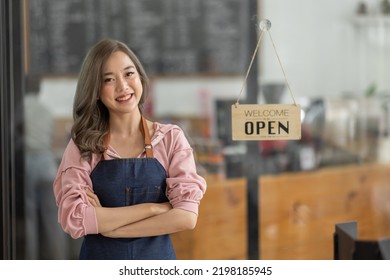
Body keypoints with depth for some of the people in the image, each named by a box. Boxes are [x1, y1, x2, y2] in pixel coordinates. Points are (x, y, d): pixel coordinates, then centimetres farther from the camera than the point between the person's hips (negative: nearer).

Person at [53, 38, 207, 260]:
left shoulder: (171, 138, -5)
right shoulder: (82, 145, -5)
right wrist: (153, 208, -18)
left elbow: (186, 216, -15)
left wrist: (105, 223, -16)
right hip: (99, 259, 0)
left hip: (157, 260, 0)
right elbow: (74, 219, -17)